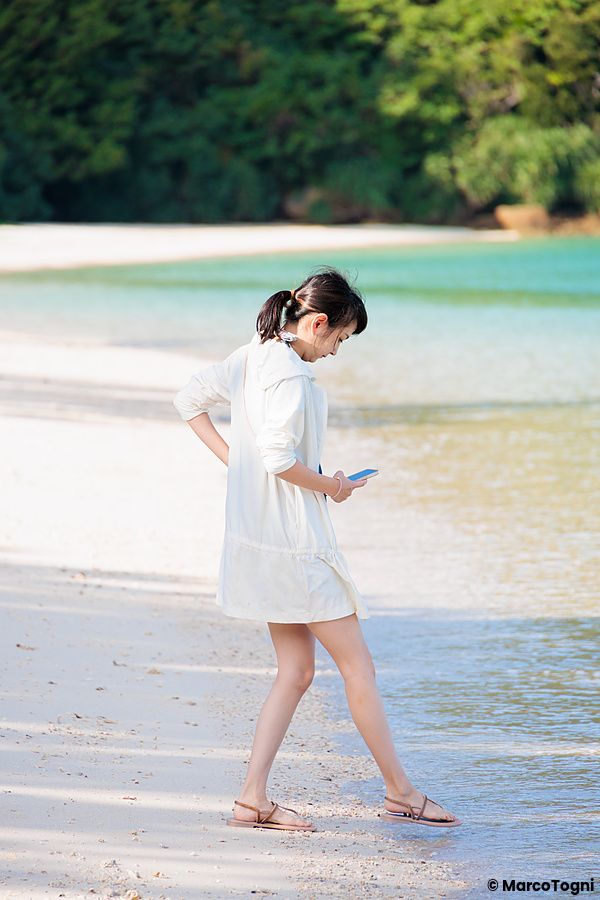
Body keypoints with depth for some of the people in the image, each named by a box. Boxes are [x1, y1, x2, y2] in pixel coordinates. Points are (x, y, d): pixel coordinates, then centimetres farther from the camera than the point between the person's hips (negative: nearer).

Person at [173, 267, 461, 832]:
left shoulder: (250, 357, 10)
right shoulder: (290, 373, -19)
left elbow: (189, 399, 19)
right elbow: (278, 456, -26)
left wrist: (233, 460, 15)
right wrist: (329, 485, -10)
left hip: (260, 539, 10)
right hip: (293, 539, -10)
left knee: (296, 670, 11)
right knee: (357, 664, 0)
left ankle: (253, 799, 7)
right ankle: (400, 792, 9)